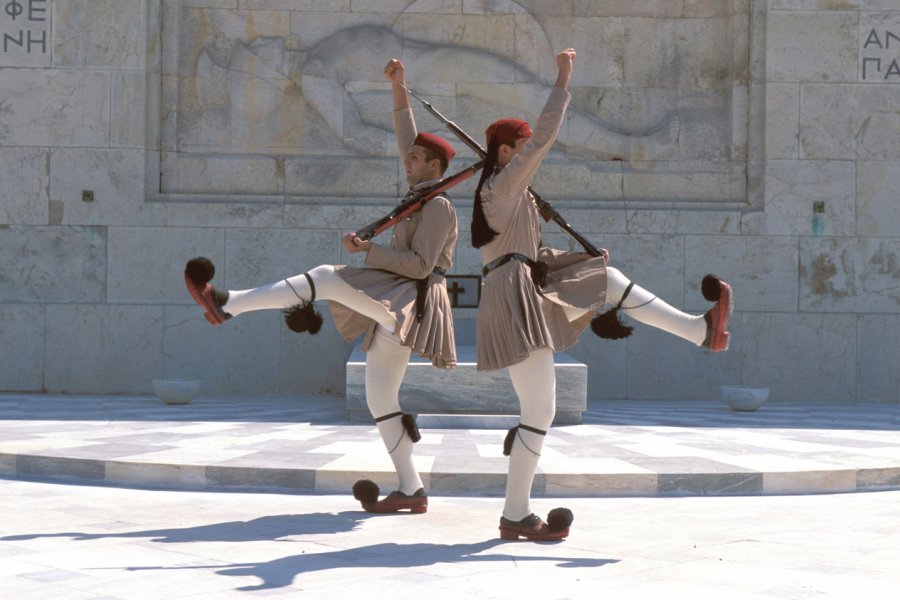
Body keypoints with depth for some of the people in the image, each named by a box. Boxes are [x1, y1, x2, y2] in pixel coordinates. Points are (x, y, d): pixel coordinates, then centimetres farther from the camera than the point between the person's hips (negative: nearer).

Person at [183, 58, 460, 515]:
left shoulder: (438, 206, -9)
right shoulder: (422, 192, 17)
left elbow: (420, 264, -19)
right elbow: (406, 138, 26)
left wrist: (368, 250, -18)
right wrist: (399, 90, 19)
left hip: (409, 299, -10)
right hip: (393, 306, 10)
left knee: (328, 278, -21)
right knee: (379, 399, 7)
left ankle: (227, 303, -22)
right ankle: (411, 491, 7)